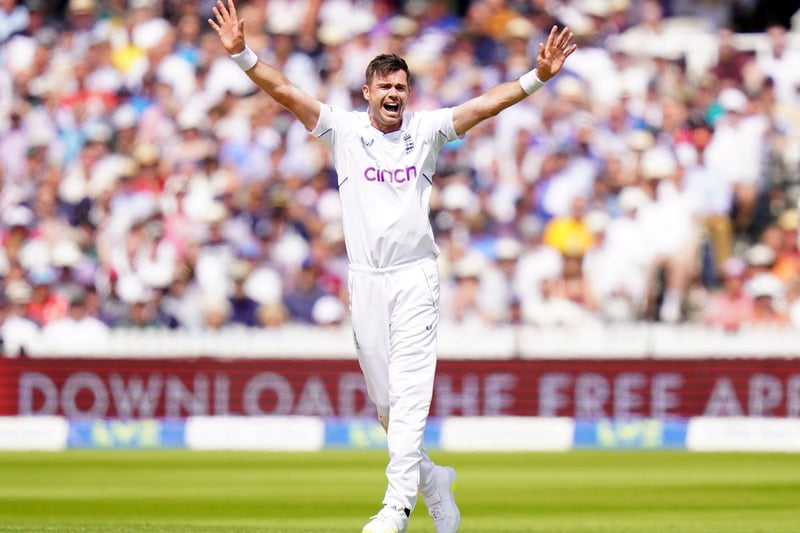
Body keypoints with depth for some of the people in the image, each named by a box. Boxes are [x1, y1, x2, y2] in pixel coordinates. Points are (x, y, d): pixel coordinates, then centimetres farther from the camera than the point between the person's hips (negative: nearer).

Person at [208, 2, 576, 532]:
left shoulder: (426, 129, 5)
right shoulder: (343, 128, 5)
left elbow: (485, 105, -3)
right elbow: (285, 91, -3)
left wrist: (537, 77, -15)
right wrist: (242, 54, -16)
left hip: (416, 277, -2)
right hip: (365, 279, 2)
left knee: (409, 393, -12)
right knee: (384, 399, 5)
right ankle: (431, 479, 26)